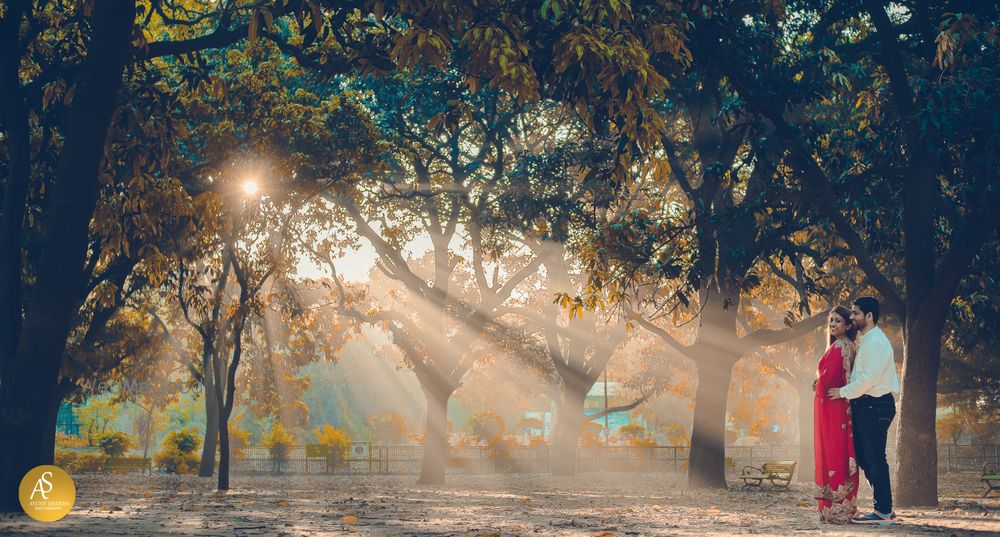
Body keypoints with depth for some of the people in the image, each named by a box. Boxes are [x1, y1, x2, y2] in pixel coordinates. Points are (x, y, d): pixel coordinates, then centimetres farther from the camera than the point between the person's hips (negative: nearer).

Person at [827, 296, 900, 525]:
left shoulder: (876, 342, -14)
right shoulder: (866, 341, 18)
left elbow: (869, 378, -21)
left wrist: (843, 392, -11)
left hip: (875, 406, -10)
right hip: (865, 406, 10)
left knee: (875, 459, -6)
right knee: (863, 457, 11)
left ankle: (884, 512, -1)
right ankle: (884, 505, 17)